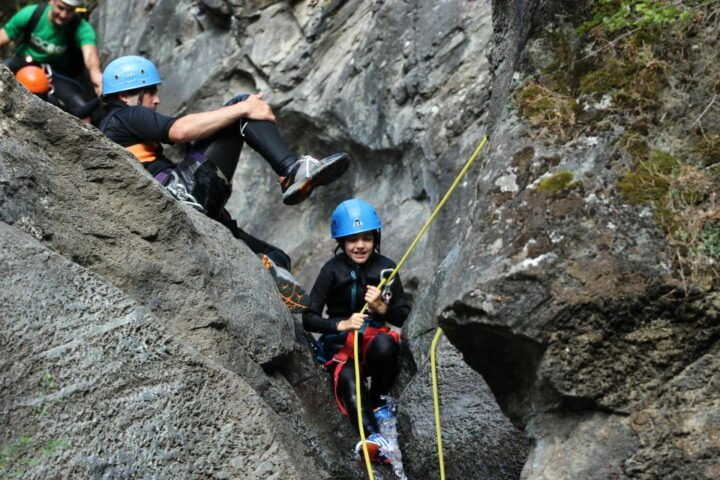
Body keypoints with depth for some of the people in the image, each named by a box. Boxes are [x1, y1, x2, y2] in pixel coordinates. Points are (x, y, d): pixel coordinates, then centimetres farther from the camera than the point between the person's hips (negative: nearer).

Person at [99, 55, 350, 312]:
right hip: (184, 192, -10)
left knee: (274, 259, 13)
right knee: (242, 103, -8)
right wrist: (243, 109, -13)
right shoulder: (123, 116, 3)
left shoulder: (106, 132, 34)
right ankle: (293, 171, -27)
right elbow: (180, 130, -15)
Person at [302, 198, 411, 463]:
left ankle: (378, 401, -11)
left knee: (385, 343, -35)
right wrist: (342, 325, -26)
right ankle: (373, 437, -55)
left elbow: (404, 317, 2)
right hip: (340, 343, -1)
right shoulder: (333, 270, -8)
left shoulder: (385, 267, -2)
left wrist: (381, 308, -19)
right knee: (346, 380, -34)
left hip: (375, 335, 2)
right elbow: (309, 319, -9)